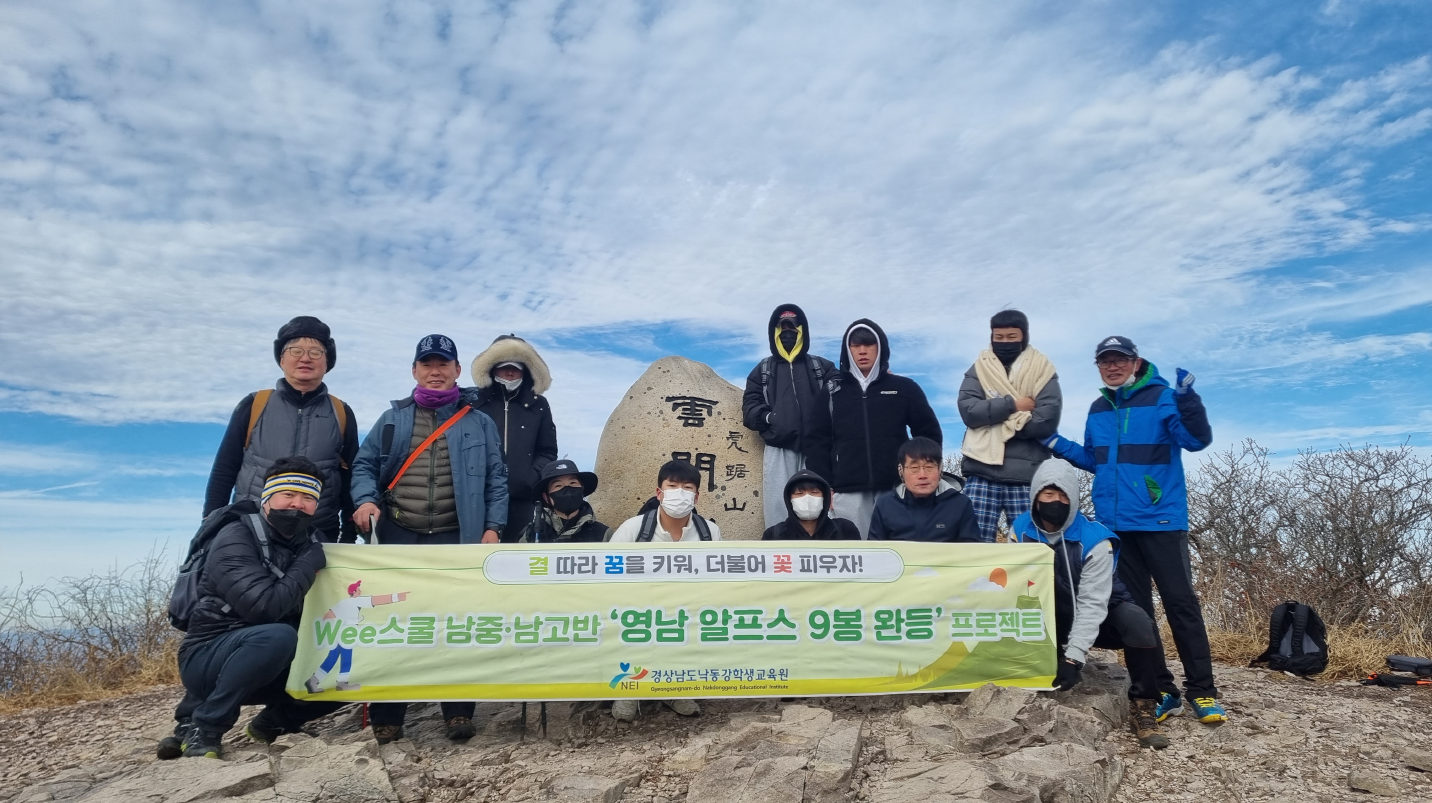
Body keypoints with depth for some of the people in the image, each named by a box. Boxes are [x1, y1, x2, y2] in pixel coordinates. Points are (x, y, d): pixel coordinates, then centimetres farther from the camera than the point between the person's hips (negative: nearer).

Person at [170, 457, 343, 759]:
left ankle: (272, 722, 13)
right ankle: (204, 729, -16)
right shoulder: (235, 539, -17)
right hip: (207, 660, -6)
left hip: (266, 668, 6)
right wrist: (308, 565, -20)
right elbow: (265, 606, -31)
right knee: (276, 636, -35)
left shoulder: (310, 543, 2)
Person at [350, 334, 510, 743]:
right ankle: (386, 717, 16)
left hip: (456, 538, -1)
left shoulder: (479, 423, 9)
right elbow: (364, 465, 10)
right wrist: (366, 499, -10)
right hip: (399, 536, 2)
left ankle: (458, 711, 13)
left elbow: (496, 480, 7)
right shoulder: (392, 419, 12)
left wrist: (492, 526, -4)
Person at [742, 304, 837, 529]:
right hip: (779, 451, 0)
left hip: (815, 451, 0)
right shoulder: (762, 370, 16)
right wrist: (767, 416, -12)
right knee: (778, 510, -2)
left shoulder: (823, 367, 15)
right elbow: (750, 409, 7)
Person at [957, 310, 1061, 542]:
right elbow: (968, 410, -4)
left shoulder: (1042, 371, 7)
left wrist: (991, 417, -6)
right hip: (982, 472, 1)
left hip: (1026, 474, -1)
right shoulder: (979, 369, 12)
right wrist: (1012, 405, -10)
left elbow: (1047, 420, -7)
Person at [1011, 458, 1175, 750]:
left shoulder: (1095, 539, -25)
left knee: (1138, 623, -35)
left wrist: (1074, 656, -38)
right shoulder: (1020, 530, -14)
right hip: (1054, 620, 3)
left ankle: (1144, 705, -16)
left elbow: (1092, 603, -29)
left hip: (1102, 614, -3)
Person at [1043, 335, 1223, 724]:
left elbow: (1197, 439, -15)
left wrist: (1188, 401, -30)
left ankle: (1201, 691, 4)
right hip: (1114, 524, 6)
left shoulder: (1162, 398, -4)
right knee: (1133, 609, 8)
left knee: (1180, 602, -3)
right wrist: (1059, 445, 9)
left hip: (1161, 521, -6)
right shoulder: (1098, 410, 13)